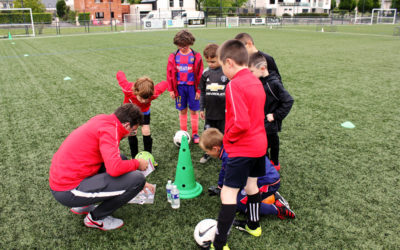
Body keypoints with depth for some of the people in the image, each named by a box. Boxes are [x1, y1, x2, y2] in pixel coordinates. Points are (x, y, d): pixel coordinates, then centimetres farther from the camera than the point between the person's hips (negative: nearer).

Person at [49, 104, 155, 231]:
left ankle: (82, 205, 20)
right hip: (69, 191, -10)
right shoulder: (109, 129, -17)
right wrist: (137, 163, -8)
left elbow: (112, 162, 26)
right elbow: (115, 169, -30)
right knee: (137, 179, -14)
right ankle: (96, 218, 6)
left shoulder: (102, 121, 12)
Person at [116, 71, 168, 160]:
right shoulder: (127, 89, -44)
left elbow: (164, 83, -24)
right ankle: (134, 157, 16)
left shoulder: (154, 94, -42)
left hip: (144, 111, 0)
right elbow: (120, 74, -25)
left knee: (146, 131, -7)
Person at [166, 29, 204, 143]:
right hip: (179, 87, 2)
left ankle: (195, 134, 21)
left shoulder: (196, 56, -5)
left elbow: (200, 74, -3)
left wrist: (198, 90, -5)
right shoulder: (173, 57, 0)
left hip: (192, 87, -1)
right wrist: (171, 89, 0)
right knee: (182, 111, 11)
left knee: (194, 111, 7)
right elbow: (170, 74, 3)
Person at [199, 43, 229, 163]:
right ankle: (208, 153, 34)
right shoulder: (206, 72, 0)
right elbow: (202, 92, 8)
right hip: (210, 111, 4)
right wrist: (201, 108, 10)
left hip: (224, 111, -3)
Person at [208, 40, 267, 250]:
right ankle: (253, 225, 42)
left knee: (228, 193, -3)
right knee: (251, 184, 24)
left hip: (242, 148, -9)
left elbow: (241, 123, -28)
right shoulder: (256, 81, 7)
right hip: (259, 144, 9)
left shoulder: (234, 85, -20)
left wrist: (228, 136, -11)